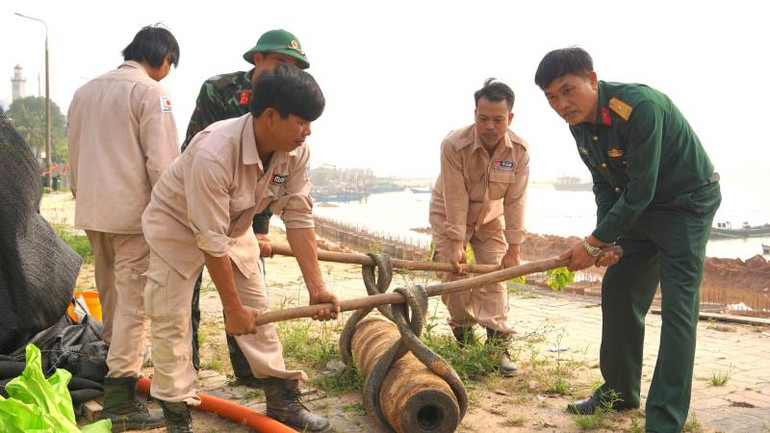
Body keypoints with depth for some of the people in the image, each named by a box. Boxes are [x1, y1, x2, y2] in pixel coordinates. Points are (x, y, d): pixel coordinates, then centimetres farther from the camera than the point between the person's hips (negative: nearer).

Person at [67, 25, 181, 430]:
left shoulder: (84, 91, 15)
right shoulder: (149, 91, -8)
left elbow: (73, 155, 19)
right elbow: (162, 162, -15)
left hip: (91, 211, 8)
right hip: (133, 212, -8)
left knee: (110, 297, 20)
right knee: (133, 302, -5)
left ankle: (116, 364, 34)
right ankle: (119, 398, -6)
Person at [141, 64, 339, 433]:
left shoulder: (295, 152, -21)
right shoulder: (214, 154, -40)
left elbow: (299, 218, -15)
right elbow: (210, 241, -34)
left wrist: (316, 287, -19)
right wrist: (233, 308, -25)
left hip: (235, 224, 6)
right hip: (178, 224, -6)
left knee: (258, 311, 7)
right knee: (171, 322, -6)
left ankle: (282, 402, 18)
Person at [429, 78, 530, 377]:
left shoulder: (519, 151, -22)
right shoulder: (454, 145, -30)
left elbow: (515, 201, -18)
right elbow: (456, 199, -28)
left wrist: (514, 249, -17)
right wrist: (456, 243, -27)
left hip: (490, 217, 2)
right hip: (450, 215, -2)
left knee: (494, 278, -5)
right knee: (455, 275, -6)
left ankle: (498, 344, -2)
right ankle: (464, 339, 9)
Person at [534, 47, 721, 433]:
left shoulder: (640, 107, -31)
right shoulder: (579, 124, -4)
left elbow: (640, 192, -29)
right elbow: (605, 186, 5)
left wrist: (593, 243, -22)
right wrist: (606, 239, -8)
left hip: (687, 201, -8)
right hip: (639, 206, 9)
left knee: (677, 307, -12)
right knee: (617, 289, 10)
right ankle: (620, 391, 25)